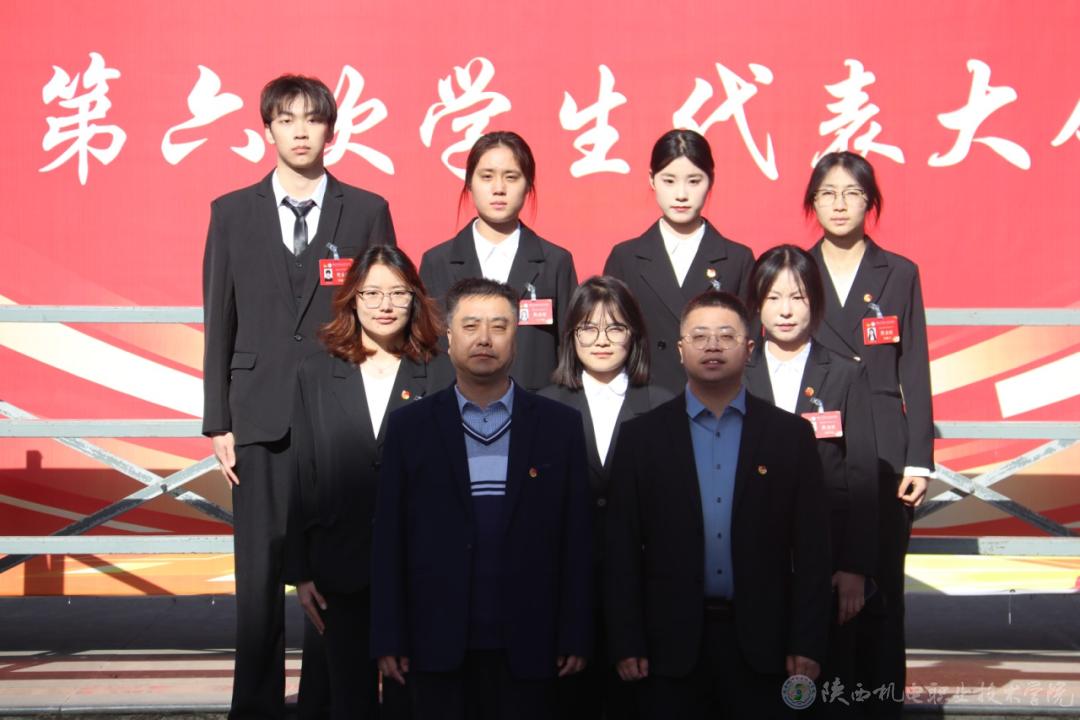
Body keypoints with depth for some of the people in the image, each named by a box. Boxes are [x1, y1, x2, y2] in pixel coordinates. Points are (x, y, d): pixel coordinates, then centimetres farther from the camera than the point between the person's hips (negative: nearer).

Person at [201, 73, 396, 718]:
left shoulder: (367, 211, 7)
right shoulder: (232, 213, 9)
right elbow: (219, 323, 8)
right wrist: (219, 421, 3)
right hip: (262, 416, 1)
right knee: (261, 568, 3)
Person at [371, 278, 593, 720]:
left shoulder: (560, 425, 3)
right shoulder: (410, 426, 3)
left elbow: (576, 538, 2)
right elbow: (389, 539, 2)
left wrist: (575, 637, 0)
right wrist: (388, 639, -2)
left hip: (526, 645, 0)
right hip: (438, 644, 0)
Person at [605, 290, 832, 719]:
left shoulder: (791, 434, 4)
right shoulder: (641, 436, 4)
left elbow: (811, 548, 2)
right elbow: (622, 549, 2)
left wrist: (807, 644, -3)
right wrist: (626, 643, -3)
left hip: (760, 641, 0)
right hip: (673, 641, 0)